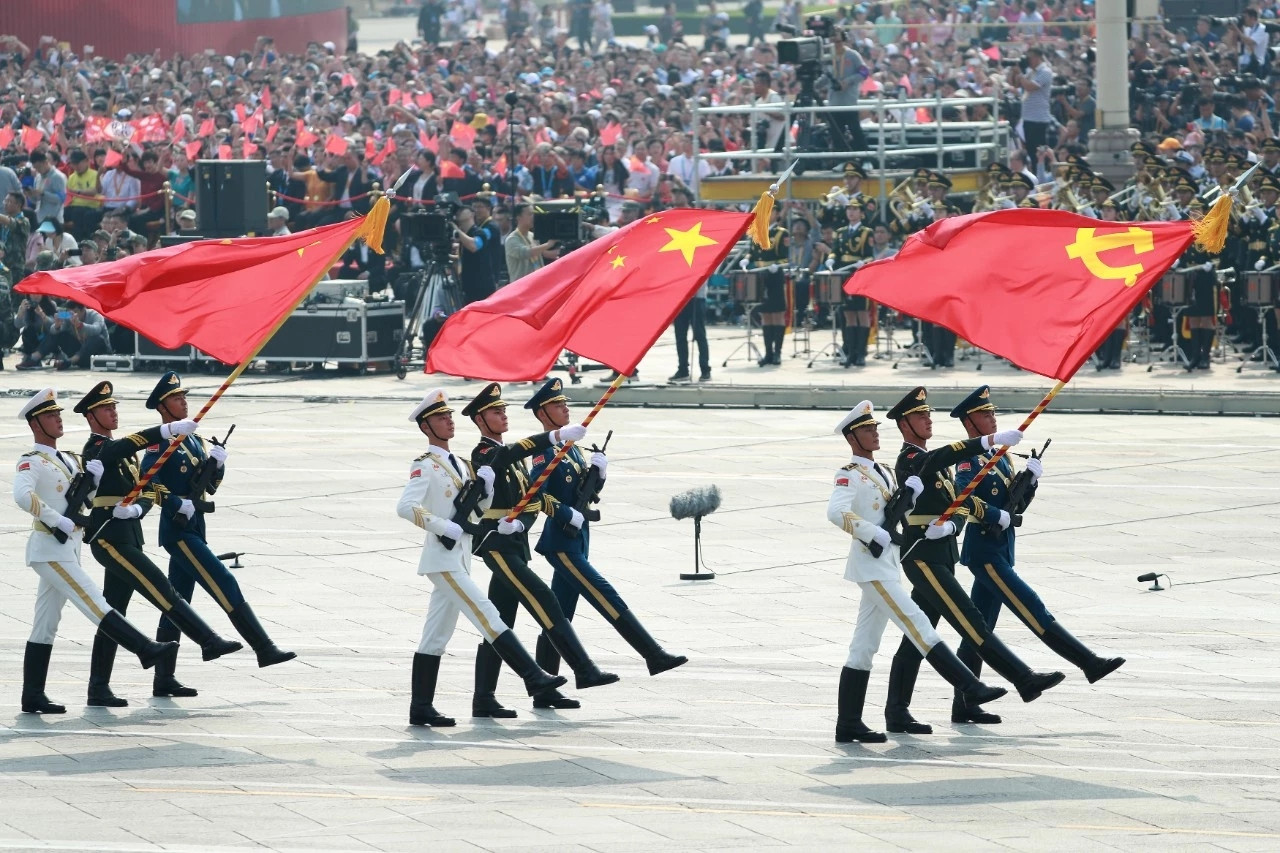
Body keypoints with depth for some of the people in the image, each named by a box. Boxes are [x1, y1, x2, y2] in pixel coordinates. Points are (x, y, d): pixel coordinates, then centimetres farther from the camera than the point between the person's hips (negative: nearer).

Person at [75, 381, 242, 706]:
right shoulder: (96, 450, -8)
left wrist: (135, 508, -12)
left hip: (129, 539, 9)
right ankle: (209, 642, -16)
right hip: (110, 540, -9)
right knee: (162, 589, -14)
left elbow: (148, 492, 12)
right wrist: (170, 430, -40)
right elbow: (127, 444, -30)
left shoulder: (125, 454, 20)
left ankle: (99, 689, 8)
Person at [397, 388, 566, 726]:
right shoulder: (425, 467, -10)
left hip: (457, 560, 9)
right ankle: (533, 677, -15)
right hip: (443, 560, -9)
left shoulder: (458, 465, 16)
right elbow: (405, 507, -23)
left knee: (436, 635, 8)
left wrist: (485, 485, 0)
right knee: (487, 616, -12)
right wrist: (444, 527, -23)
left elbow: (480, 509, 20)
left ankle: (421, 708, 9)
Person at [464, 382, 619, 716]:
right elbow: (513, 452, -30)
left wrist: (519, 523, -9)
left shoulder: (513, 458, 19)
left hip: (515, 546, 9)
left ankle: (484, 699, 8)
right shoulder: (483, 454, -8)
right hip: (497, 546, -9)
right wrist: (557, 436, -40)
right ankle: (584, 670, -17)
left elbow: (533, 503, 13)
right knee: (545, 603, -15)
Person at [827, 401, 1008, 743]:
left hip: (887, 566, 9)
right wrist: (873, 533, -25)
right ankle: (969, 687, -14)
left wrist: (910, 492, 0)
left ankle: (849, 724, 8)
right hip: (872, 567, -9)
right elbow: (836, 512, -26)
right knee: (917, 625, -11)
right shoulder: (850, 476, -10)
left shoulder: (882, 472, 18)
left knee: (864, 646, 7)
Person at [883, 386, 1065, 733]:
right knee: (969, 620, -12)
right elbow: (938, 459, -31)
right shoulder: (909, 460, -10)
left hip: (941, 556, 10)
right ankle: (1024, 679, -17)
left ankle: (897, 712, 10)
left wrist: (952, 523, -4)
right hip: (923, 558, -10)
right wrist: (988, 442, -37)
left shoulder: (929, 462, 20)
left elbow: (962, 498, 17)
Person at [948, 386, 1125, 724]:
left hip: (1002, 550, 9)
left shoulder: (1000, 457, 16)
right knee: (1033, 610, -8)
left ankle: (964, 706, 10)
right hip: (984, 551, -9)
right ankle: (1090, 664, -9)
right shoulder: (969, 461, -11)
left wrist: (1029, 480, -4)